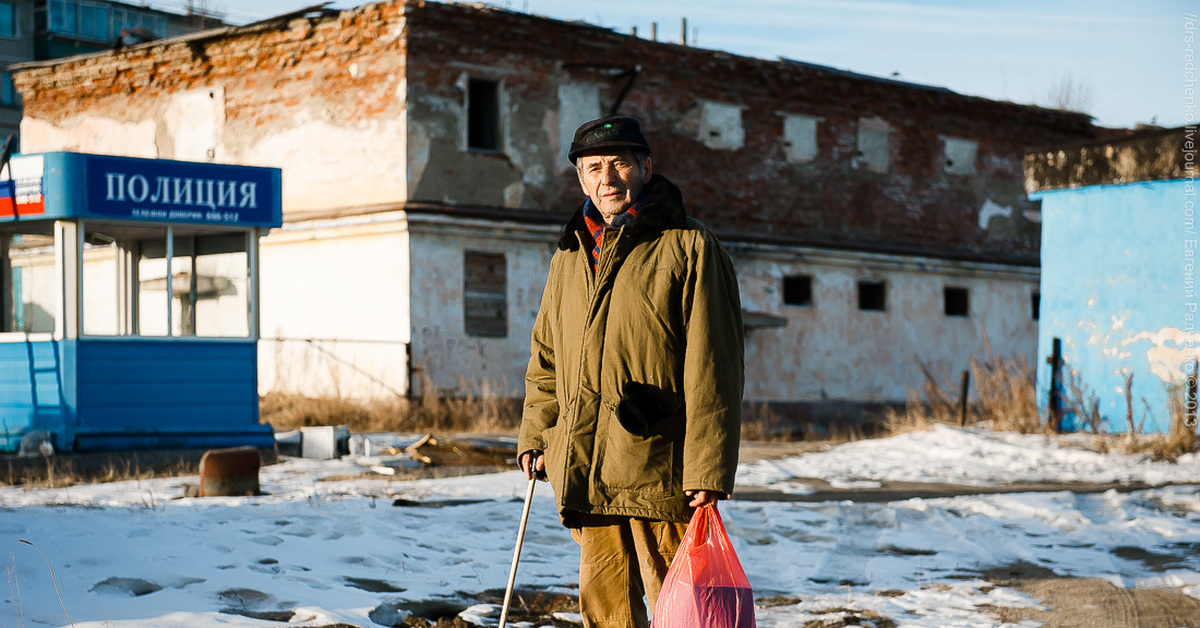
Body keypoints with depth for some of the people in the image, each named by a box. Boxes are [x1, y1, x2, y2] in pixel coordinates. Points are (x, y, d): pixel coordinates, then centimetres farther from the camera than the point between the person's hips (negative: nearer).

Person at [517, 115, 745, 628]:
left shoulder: (690, 248, -2)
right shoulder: (569, 257, 17)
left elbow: (713, 369, -8)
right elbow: (546, 359, 26)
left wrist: (709, 467, -14)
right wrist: (536, 435, 15)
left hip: (658, 467, -6)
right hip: (584, 471, 6)